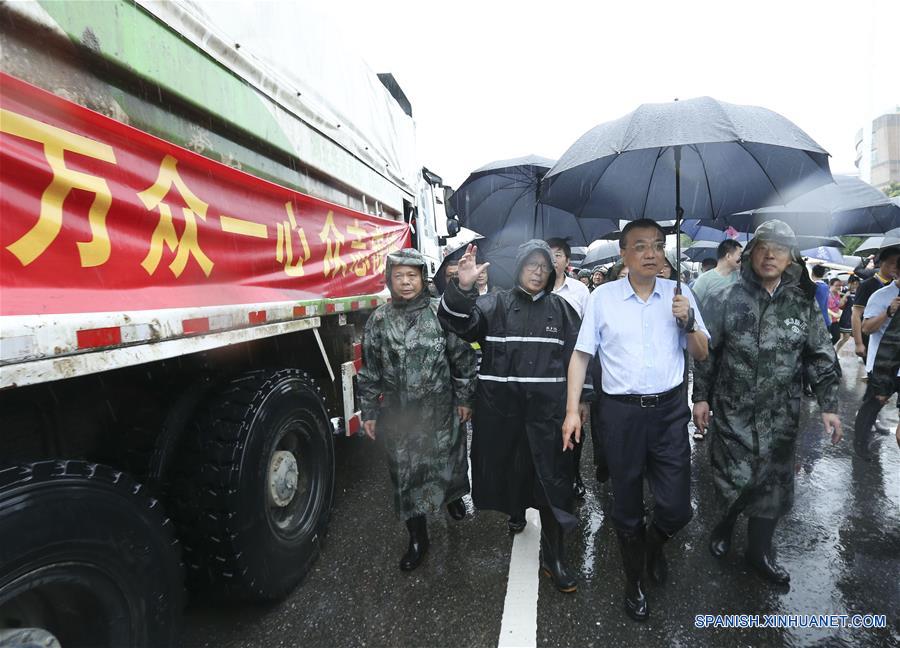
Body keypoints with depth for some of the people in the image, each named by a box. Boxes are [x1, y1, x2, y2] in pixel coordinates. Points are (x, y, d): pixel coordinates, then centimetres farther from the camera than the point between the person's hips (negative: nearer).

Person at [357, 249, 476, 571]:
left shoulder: (440, 314, -5)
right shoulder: (379, 320, -1)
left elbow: (462, 358, 0)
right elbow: (369, 370, 3)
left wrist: (464, 398, 0)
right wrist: (369, 411, 3)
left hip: (440, 408, -1)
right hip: (398, 412, 1)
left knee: (445, 458, 15)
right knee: (405, 470, 6)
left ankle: (453, 496, 49)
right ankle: (418, 538, 22)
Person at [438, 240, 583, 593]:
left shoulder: (560, 308, 9)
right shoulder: (495, 304, 3)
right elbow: (459, 321, -14)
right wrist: (462, 288, -32)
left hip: (547, 409, 1)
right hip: (501, 408, 0)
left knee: (552, 480, 2)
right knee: (507, 469, 13)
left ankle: (553, 555, 17)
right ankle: (515, 509, 44)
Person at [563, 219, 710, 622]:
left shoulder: (679, 294, 2)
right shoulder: (602, 297, -4)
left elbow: (701, 354, 8)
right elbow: (581, 355, -1)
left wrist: (688, 322, -12)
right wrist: (572, 410, -7)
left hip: (669, 410, 2)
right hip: (620, 412, -1)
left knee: (676, 507, 6)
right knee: (627, 506, 13)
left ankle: (654, 545, 43)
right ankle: (635, 582, 38)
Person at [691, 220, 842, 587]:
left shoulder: (804, 304, 1)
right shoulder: (727, 300, -6)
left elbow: (821, 358, 6)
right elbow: (706, 351, -2)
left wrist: (828, 406, 1)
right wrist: (701, 397, -2)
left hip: (781, 415, 3)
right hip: (732, 411, -2)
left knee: (774, 483, 10)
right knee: (733, 477, 2)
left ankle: (759, 551, 30)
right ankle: (726, 522, 34)